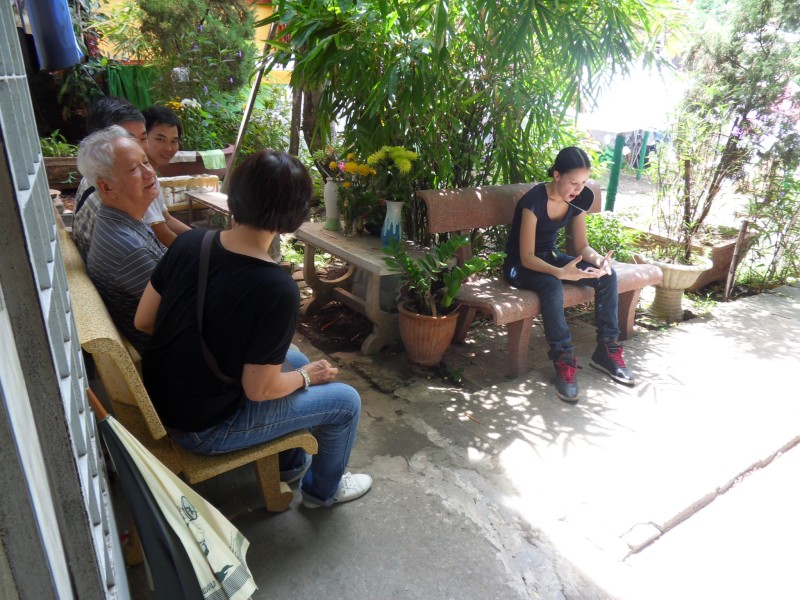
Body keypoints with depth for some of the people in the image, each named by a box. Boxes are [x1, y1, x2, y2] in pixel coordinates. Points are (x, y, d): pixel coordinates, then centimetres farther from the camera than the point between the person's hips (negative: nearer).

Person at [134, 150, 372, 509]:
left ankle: (288, 461, 42)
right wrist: (307, 377, -4)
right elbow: (259, 390, -23)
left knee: (292, 359, 24)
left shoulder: (189, 242, -11)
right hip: (203, 429, -7)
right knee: (346, 401, 6)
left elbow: (143, 321, -1)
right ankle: (323, 489, 33)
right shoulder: (277, 290, -31)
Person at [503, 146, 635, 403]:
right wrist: (561, 272, -45)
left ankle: (607, 350, -5)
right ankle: (564, 360, -28)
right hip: (520, 265, -7)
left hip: (550, 256, 7)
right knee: (552, 286, -39)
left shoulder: (578, 200, -5)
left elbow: (582, 245, 0)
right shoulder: (534, 201, -25)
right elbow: (527, 257, -28)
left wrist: (597, 258, -24)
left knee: (608, 275, -13)